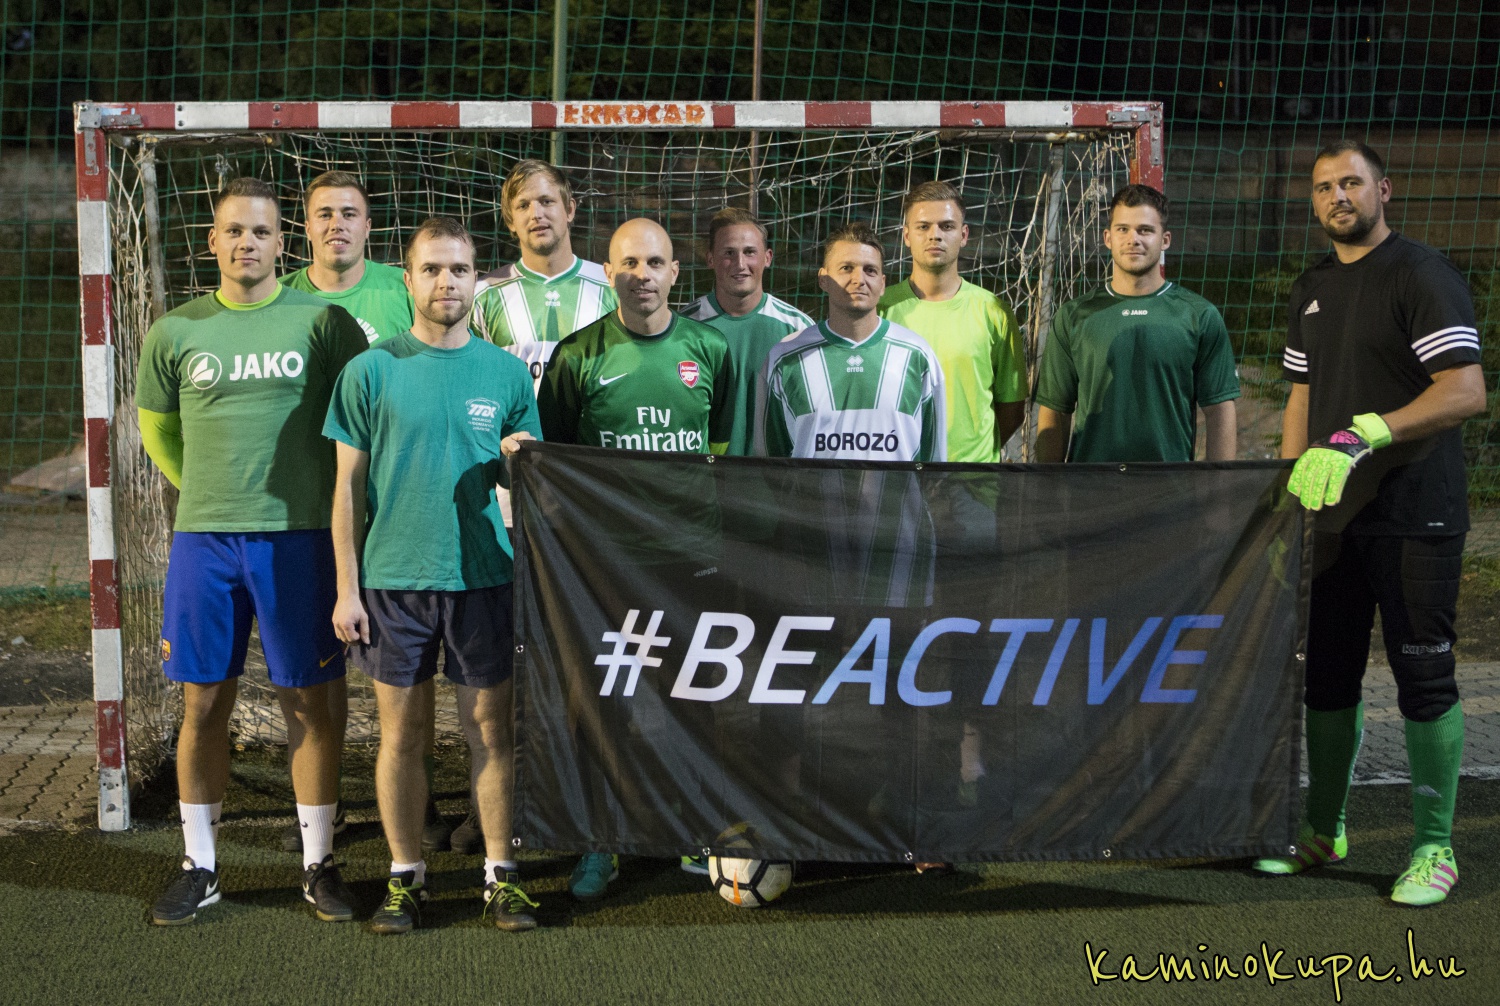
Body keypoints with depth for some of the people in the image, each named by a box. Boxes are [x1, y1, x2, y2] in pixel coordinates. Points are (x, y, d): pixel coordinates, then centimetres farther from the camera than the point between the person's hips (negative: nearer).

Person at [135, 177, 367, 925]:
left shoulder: (323, 321, -2)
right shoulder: (175, 331, 5)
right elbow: (157, 429, 19)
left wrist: (332, 499, 7)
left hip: (298, 534, -2)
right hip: (203, 536, 2)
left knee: (308, 700, 3)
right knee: (203, 701, 6)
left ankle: (318, 863, 15)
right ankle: (199, 866, 18)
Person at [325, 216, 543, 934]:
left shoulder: (506, 372, 6)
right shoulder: (371, 372, 1)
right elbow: (348, 486, 2)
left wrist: (520, 461, -11)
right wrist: (347, 589, -2)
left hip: (481, 576, 1)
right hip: (392, 579, -1)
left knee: (490, 728, 4)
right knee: (403, 732, 6)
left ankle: (499, 875, 14)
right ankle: (406, 876, 18)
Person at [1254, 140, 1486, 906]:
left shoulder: (1422, 276, -9)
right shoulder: (1310, 290, 14)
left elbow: (1466, 392, -18)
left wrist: (1363, 435, -27)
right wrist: (1289, 490, 12)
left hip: (1415, 513, -6)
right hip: (1333, 513, 7)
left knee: (1423, 677, 0)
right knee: (1325, 674, 10)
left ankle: (1434, 845, 10)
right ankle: (1323, 830, 23)